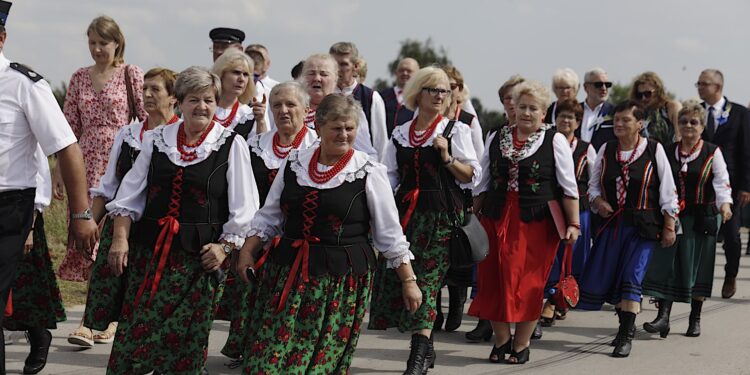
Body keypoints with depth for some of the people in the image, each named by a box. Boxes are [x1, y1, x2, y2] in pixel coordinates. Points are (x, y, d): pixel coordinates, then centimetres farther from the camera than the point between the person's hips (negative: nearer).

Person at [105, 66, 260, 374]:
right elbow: (129, 195, 10)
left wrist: (224, 247, -9)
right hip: (149, 249, 3)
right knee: (134, 333, -1)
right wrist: (120, 238, 0)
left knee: (184, 341, 2)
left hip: (198, 255, -2)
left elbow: (243, 209, 0)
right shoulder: (157, 140, 9)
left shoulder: (232, 145, -1)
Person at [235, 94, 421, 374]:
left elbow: (390, 234, 0)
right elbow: (269, 217, 14)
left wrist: (409, 281, 0)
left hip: (342, 277, -3)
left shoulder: (369, 173, -4)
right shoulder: (293, 163, 6)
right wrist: (247, 252, 3)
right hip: (287, 274, 3)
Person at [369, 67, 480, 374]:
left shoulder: (456, 130, 3)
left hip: (441, 214, -4)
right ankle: (425, 347, 16)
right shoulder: (400, 134, 13)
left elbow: (473, 176, 0)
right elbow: (389, 175, 18)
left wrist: (448, 158, -15)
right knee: (396, 275, 0)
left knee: (426, 279, -10)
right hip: (406, 211, 4)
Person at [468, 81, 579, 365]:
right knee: (493, 278, 1)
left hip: (537, 221, -3)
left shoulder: (555, 141, 1)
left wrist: (573, 224, -4)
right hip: (496, 218, 3)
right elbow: (482, 182, 14)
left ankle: (521, 344, 10)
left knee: (529, 282, -1)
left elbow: (568, 186, 0)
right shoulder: (496, 139, 11)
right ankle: (501, 339, 16)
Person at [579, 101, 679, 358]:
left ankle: (626, 336, -5)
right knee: (602, 277, 5)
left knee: (632, 277, -12)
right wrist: (597, 200, -7)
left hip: (644, 226, -5)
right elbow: (594, 184, 15)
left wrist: (669, 227, -3)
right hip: (612, 223, 5)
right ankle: (626, 324, 27)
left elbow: (667, 191, -1)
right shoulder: (606, 150, 6)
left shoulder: (654, 150, -5)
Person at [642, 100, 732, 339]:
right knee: (666, 265, -7)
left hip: (702, 218, -2)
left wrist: (725, 203, -27)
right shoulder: (668, 152, 10)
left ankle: (695, 318, 16)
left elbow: (722, 182, -8)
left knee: (698, 266, 4)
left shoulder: (712, 153, 2)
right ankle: (663, 315, -9)